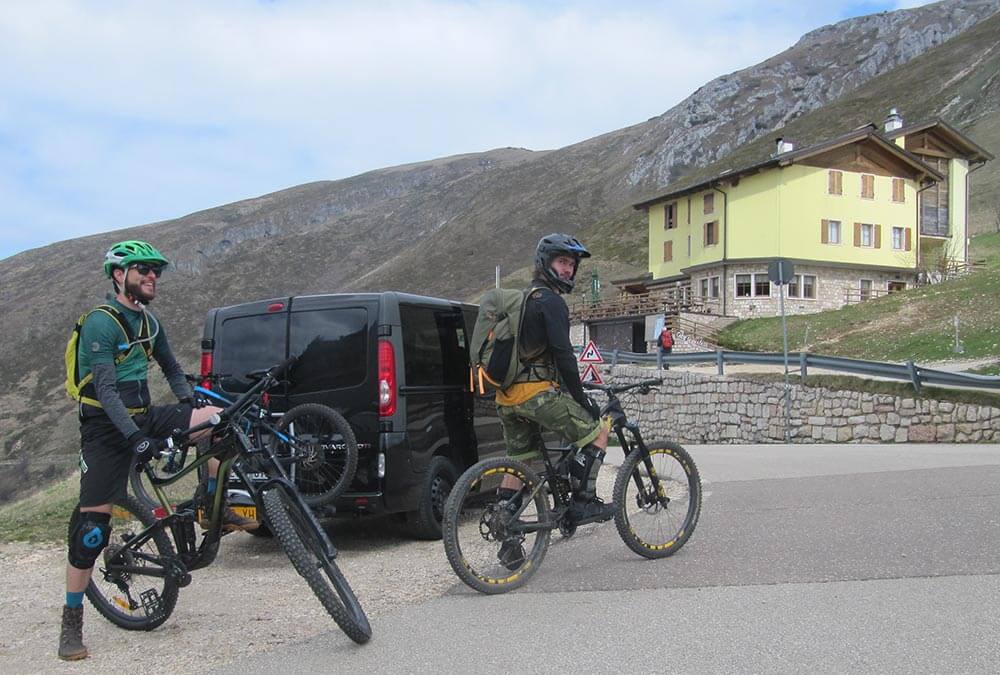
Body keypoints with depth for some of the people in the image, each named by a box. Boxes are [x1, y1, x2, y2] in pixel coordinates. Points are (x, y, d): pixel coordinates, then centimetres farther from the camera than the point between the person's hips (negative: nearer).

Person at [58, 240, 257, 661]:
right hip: (106, 430, -7)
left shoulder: (148, 322, 9)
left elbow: (171, 368, 22)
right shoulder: (100, 323, -16)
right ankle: (71, 622, 5)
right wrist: (136, 438, -32)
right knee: (92, 524, -7)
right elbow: (105, 391, -24)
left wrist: (191, 403, 5)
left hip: (144, 418, 7)